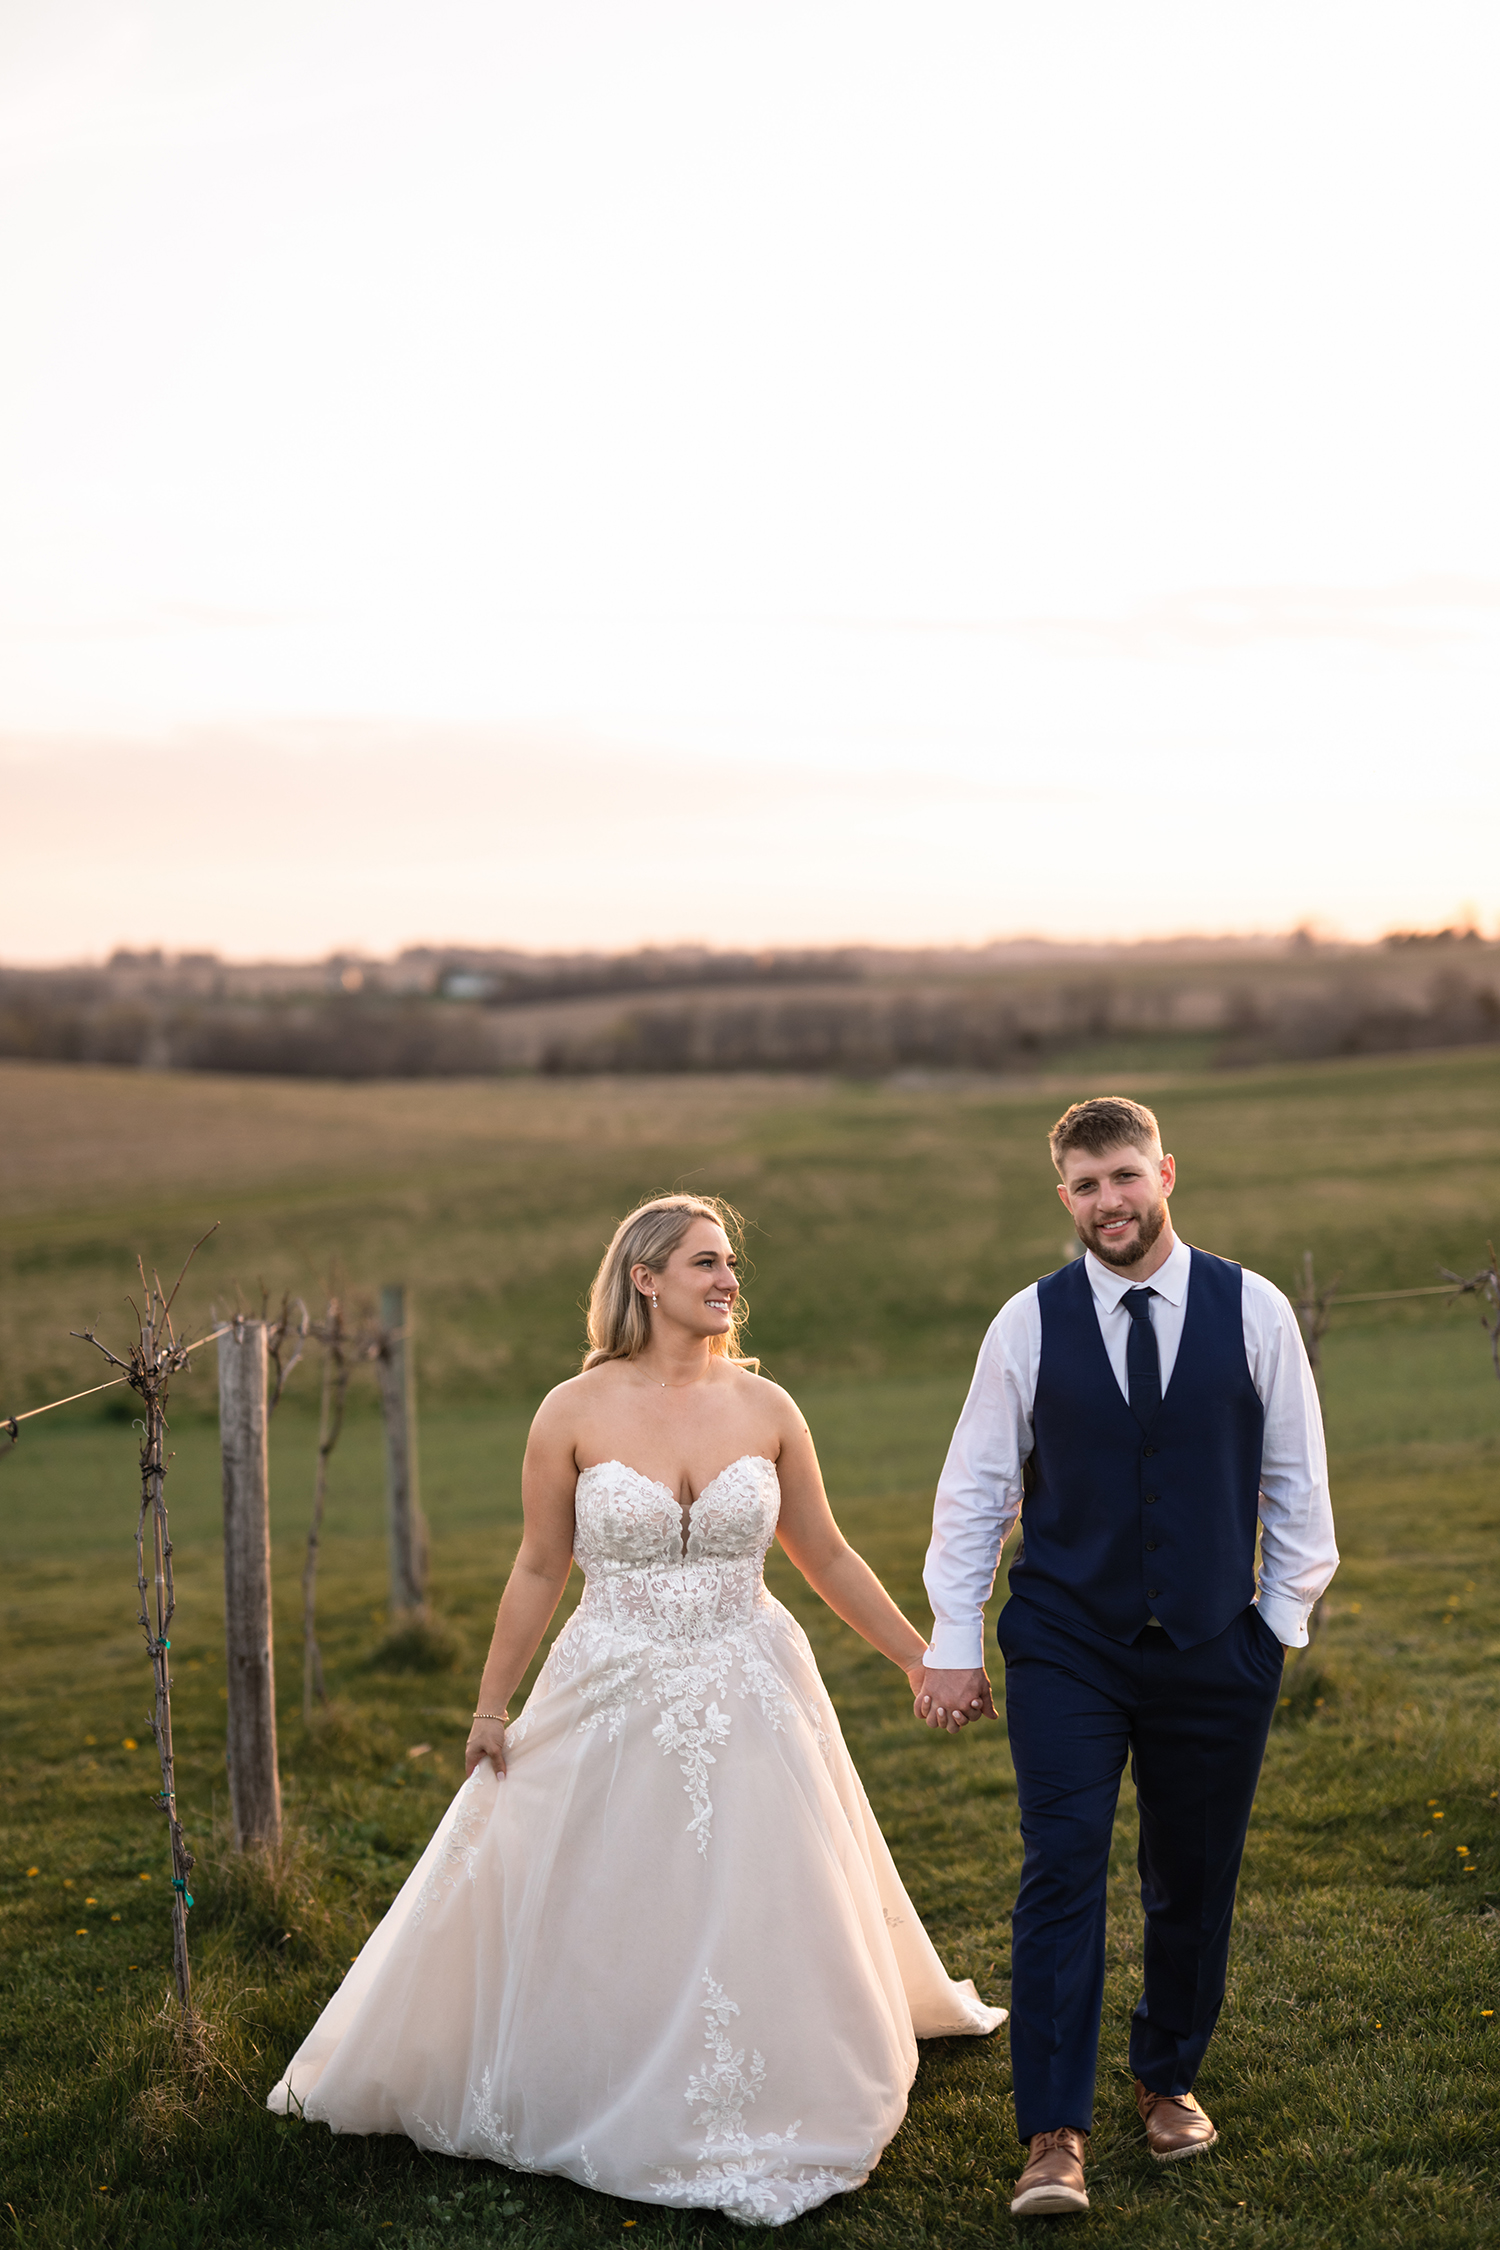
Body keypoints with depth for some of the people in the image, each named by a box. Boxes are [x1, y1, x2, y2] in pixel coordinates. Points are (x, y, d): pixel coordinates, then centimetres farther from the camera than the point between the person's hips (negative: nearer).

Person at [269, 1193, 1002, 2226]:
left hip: (749, 1702, 2)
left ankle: (755, 2123, 24)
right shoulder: (575, 1413, -6)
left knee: (762, 1923, 5)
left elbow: (827, 1558, 8)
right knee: (593, 1928, 8)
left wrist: (921, 1658, 11)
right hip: (612, 1701, -1)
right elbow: (539, 1569, 1)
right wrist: (490, 1707, 3)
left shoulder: (765, 1407, -1)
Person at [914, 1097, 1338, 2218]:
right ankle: (1055, 2136, -2)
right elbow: (975, 1487, 3)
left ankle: (1170, 2080, 33)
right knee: (1061, 1875, -8)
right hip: (1066, 1652, -1)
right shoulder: (1029, 1324, -1)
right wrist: (954, 1643, 1)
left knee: (1195, 1882, 11)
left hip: (1216, 1652, 1)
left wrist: (1285, 1616, 5)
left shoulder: (1253, 1311, -1)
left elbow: (1295, 1476, 6)